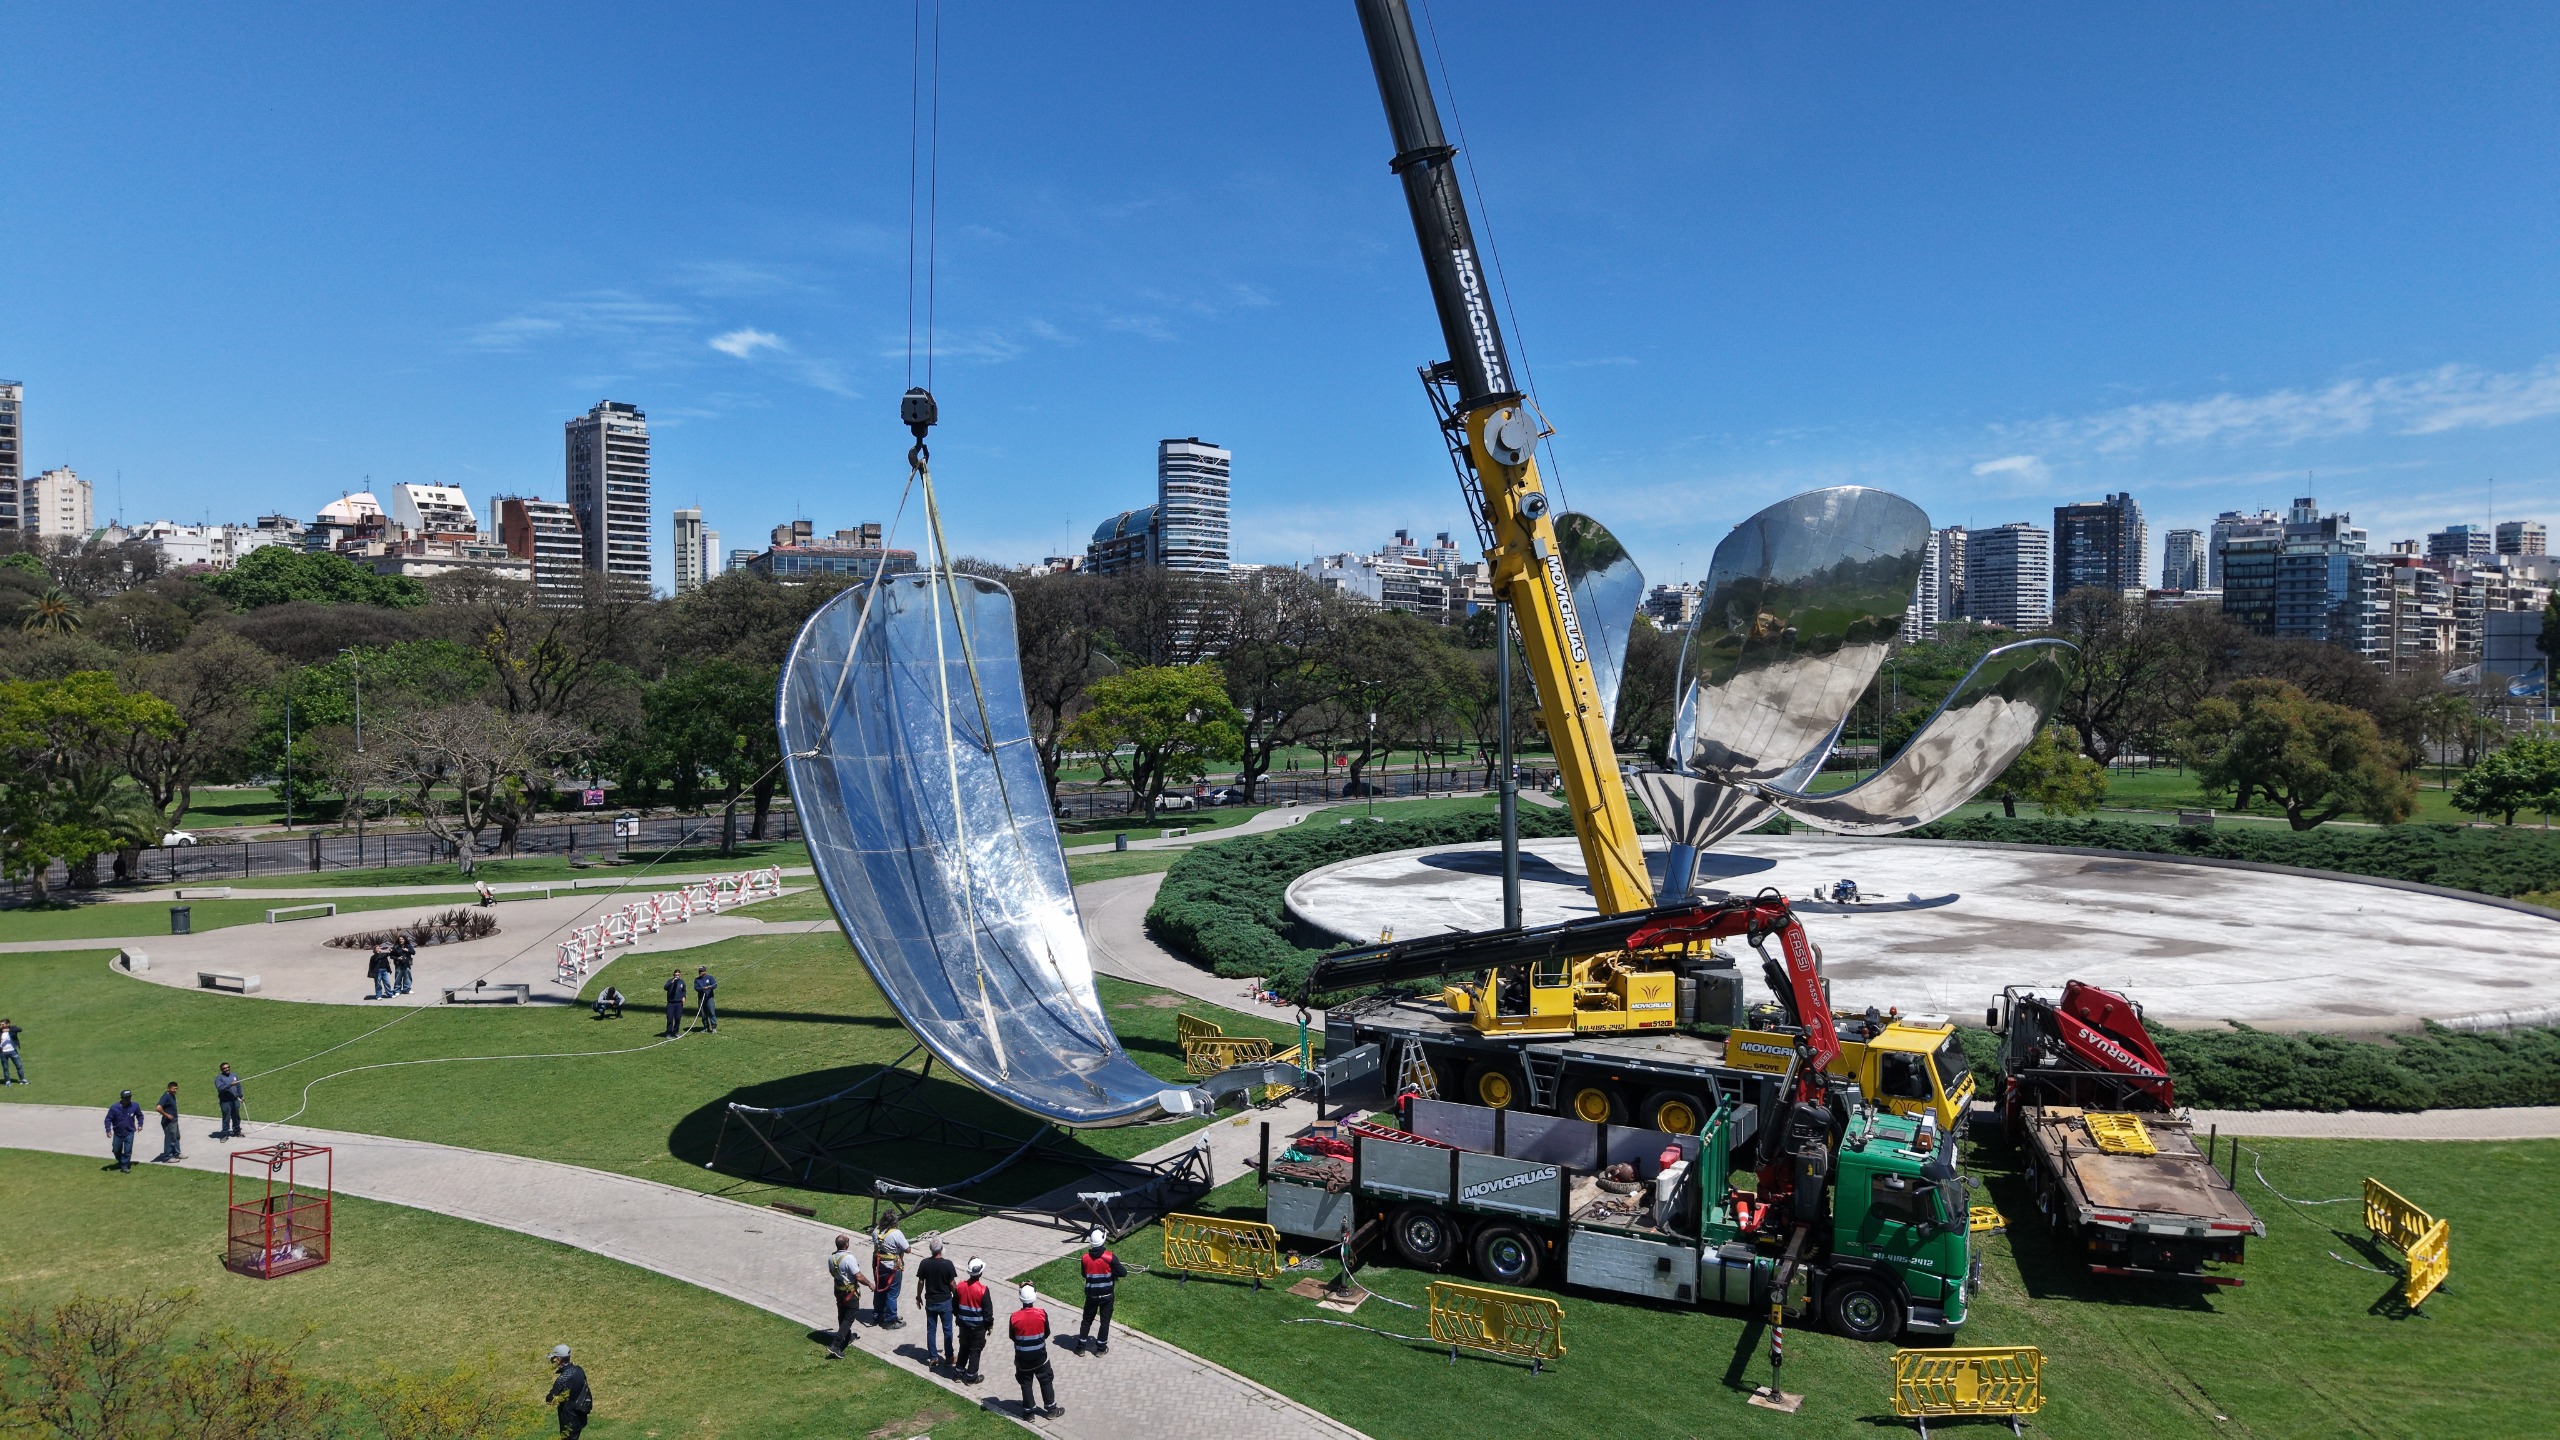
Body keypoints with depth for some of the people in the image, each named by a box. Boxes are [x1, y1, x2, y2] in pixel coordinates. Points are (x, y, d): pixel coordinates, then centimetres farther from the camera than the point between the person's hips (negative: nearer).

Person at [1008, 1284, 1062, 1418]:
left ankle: (1028, 1411, 23)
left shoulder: (1014, 1317, -18)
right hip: (1039, 1355, 0)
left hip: (1022, 1357, 0)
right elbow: (1046, 1333, -4)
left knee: (1026, 1383, 15)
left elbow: (1012, 1336, -3)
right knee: (1046, 1380, 17)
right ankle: (1051, 1408, 26)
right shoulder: (1042, 1314, -18)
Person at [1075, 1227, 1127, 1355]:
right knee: (1105, 1321, 13)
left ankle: (1081, 1347, 24)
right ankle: (1101, 1348, 20)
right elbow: (1123, 1272, -14)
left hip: (1092, 1295, 2)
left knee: (1087, 1320, 17)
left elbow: (1084, 1274, 4)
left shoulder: (1085, 1258, -12)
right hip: (1107, 1294, -2)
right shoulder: (1110, 1257, -19)